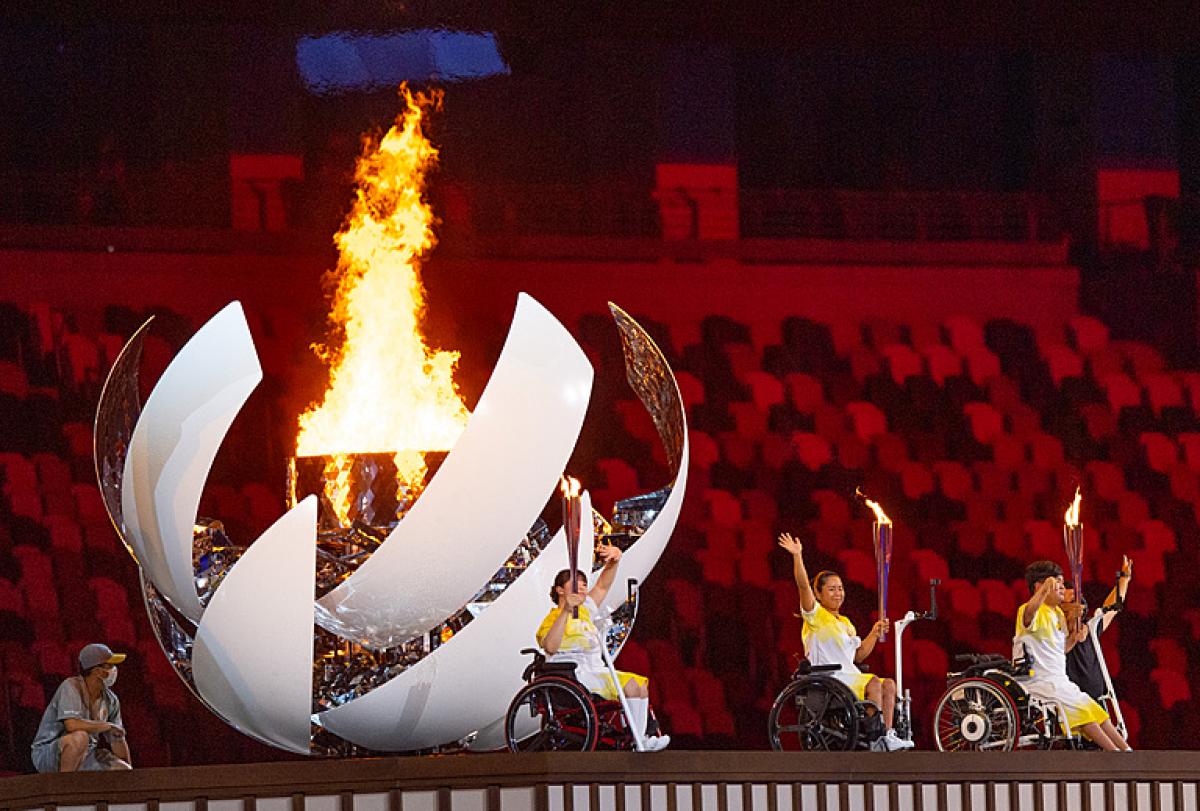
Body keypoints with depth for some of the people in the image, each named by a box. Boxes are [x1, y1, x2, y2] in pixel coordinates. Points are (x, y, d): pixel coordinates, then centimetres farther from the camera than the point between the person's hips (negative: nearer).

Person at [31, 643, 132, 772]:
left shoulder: (111, 700, 1)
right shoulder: (71, 687, -20)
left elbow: (118, 740, 12)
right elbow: (72, 725, -35)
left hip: (83, 757, 7)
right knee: (81, 736, -36)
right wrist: (109, 726, -21)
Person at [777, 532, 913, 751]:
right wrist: (797, 556, -23)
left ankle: (887, 735, -23)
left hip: (851, 678, 8)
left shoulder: (846, 623, 23)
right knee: (874, 682, -27)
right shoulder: (815, 615, 0)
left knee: (888, 684, -16)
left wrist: (874, 634, 13)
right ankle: (878, 737, -27)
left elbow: (857, 655, 24)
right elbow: (803, 586, -15)